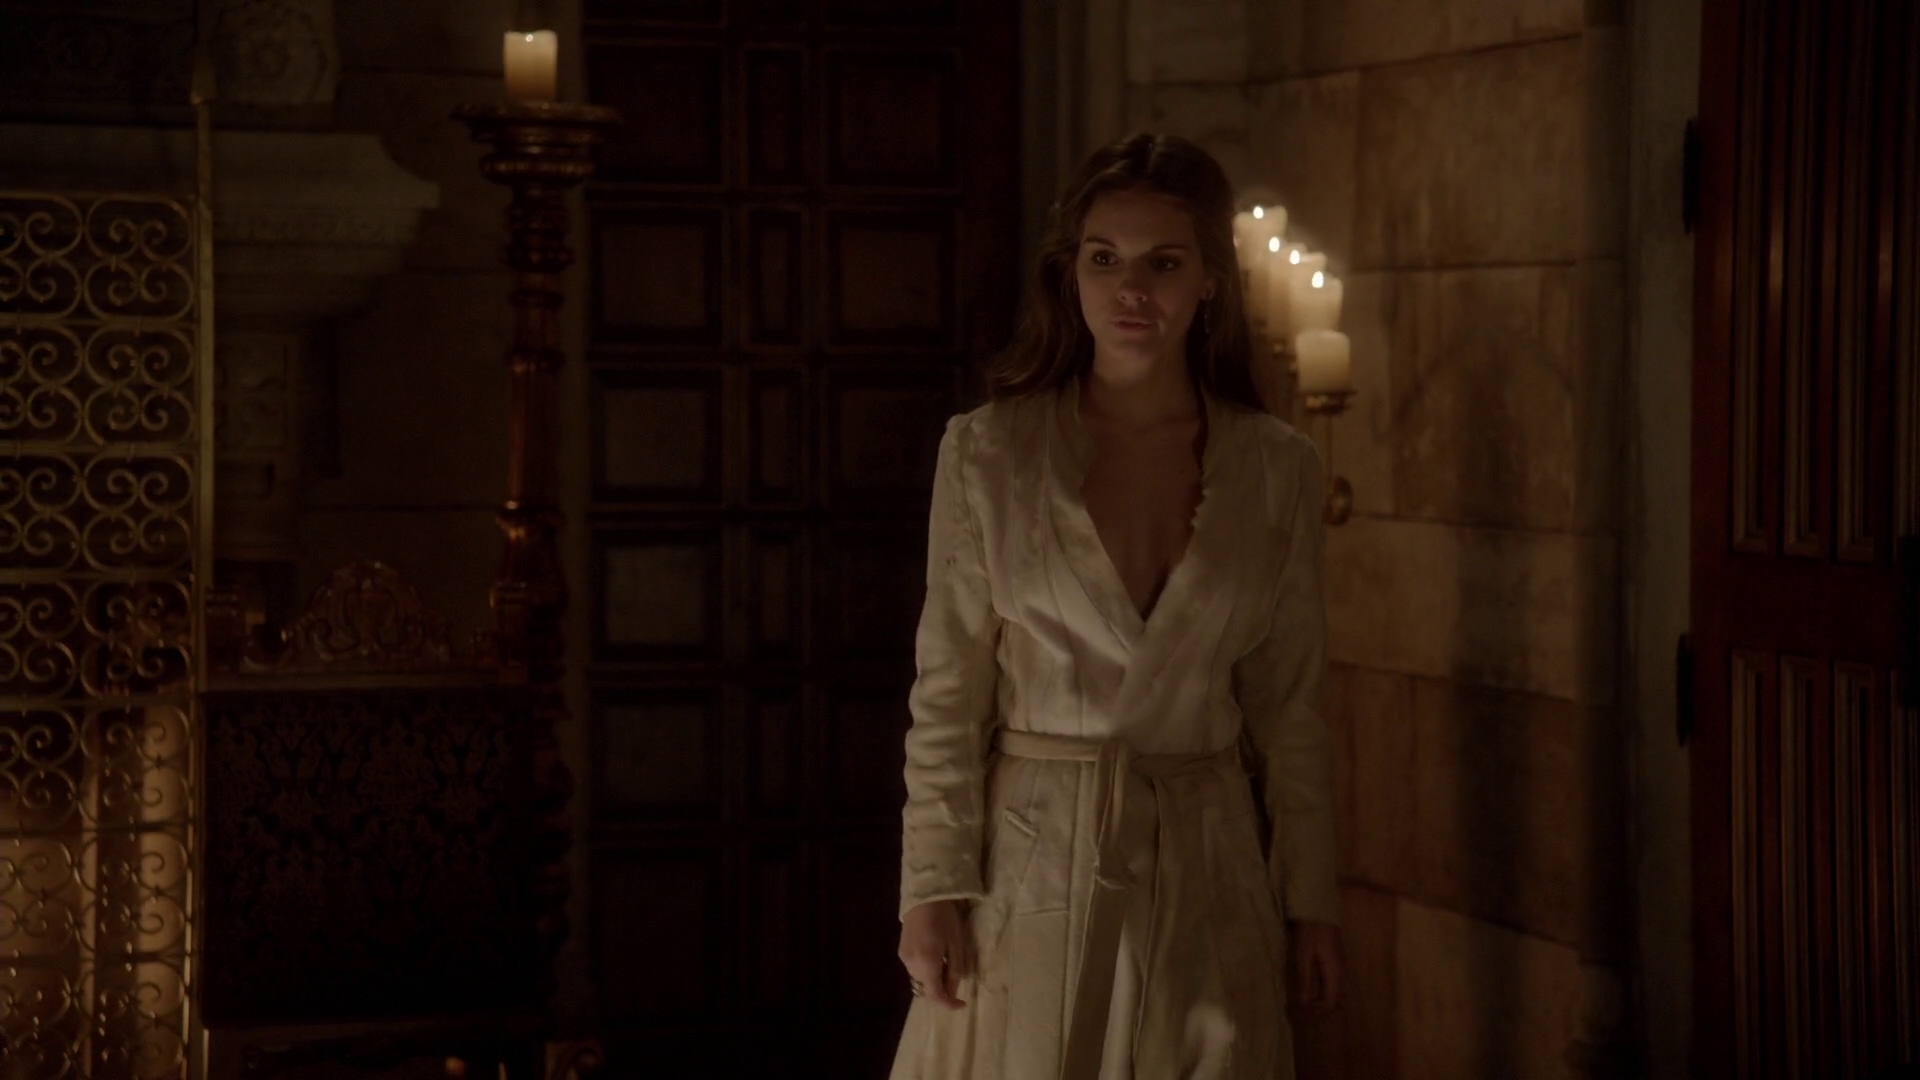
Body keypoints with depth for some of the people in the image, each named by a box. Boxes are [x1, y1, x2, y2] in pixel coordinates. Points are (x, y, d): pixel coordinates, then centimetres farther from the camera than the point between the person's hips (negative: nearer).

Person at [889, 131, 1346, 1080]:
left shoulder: (1279, 470, 3)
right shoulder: (986, 453, -2)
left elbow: (1290, 709, 7)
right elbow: (946, 698, -1)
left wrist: (1310, 899, 5)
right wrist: (932, 886, -6)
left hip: (1205, 875, 2)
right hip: (1032, 865, -1)